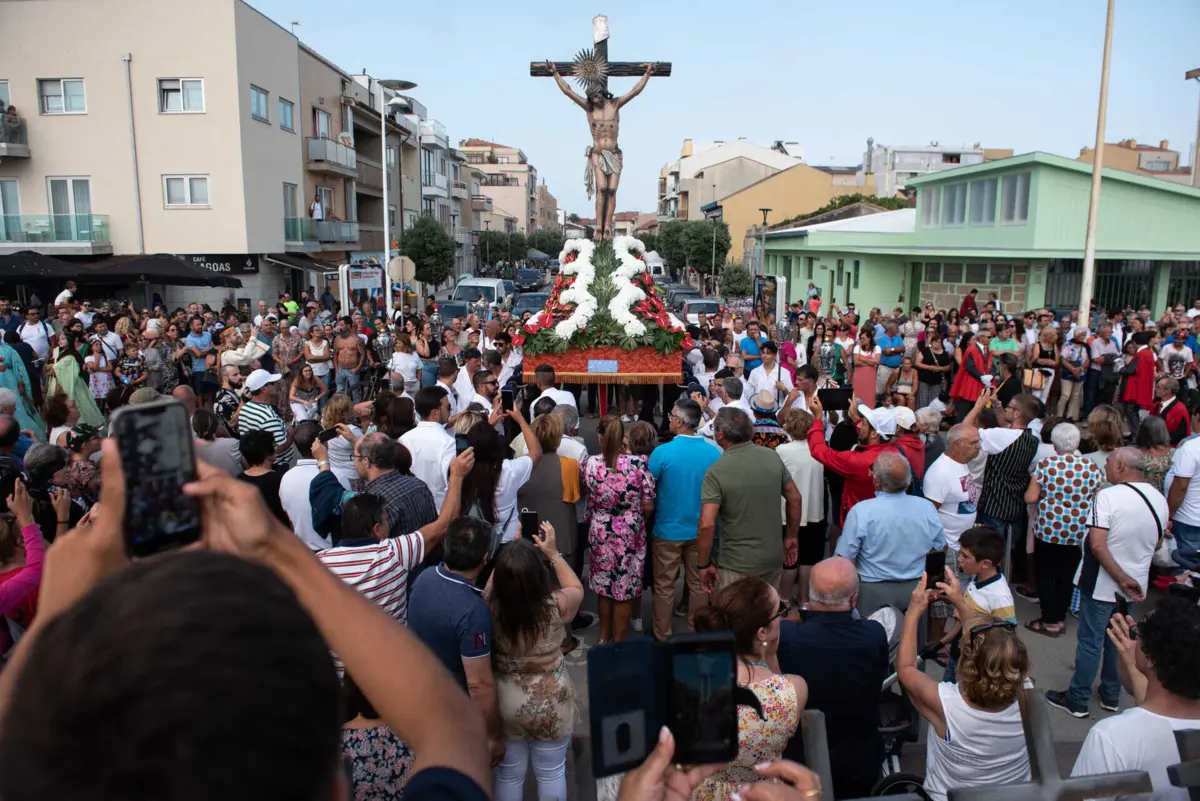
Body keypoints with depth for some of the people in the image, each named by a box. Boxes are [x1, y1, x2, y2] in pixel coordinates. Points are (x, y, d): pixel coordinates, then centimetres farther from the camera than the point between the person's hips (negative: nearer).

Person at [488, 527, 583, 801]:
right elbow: (577, 590, -2)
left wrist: (512, 548, 5)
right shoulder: (556, 605, -27)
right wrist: (553, 553, -1)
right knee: (552, 773, 21)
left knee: (508, 773, 23)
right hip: (550, 703, -1)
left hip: (504, 701, 2)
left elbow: (496, 581, 4)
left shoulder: (491, 604, -23)